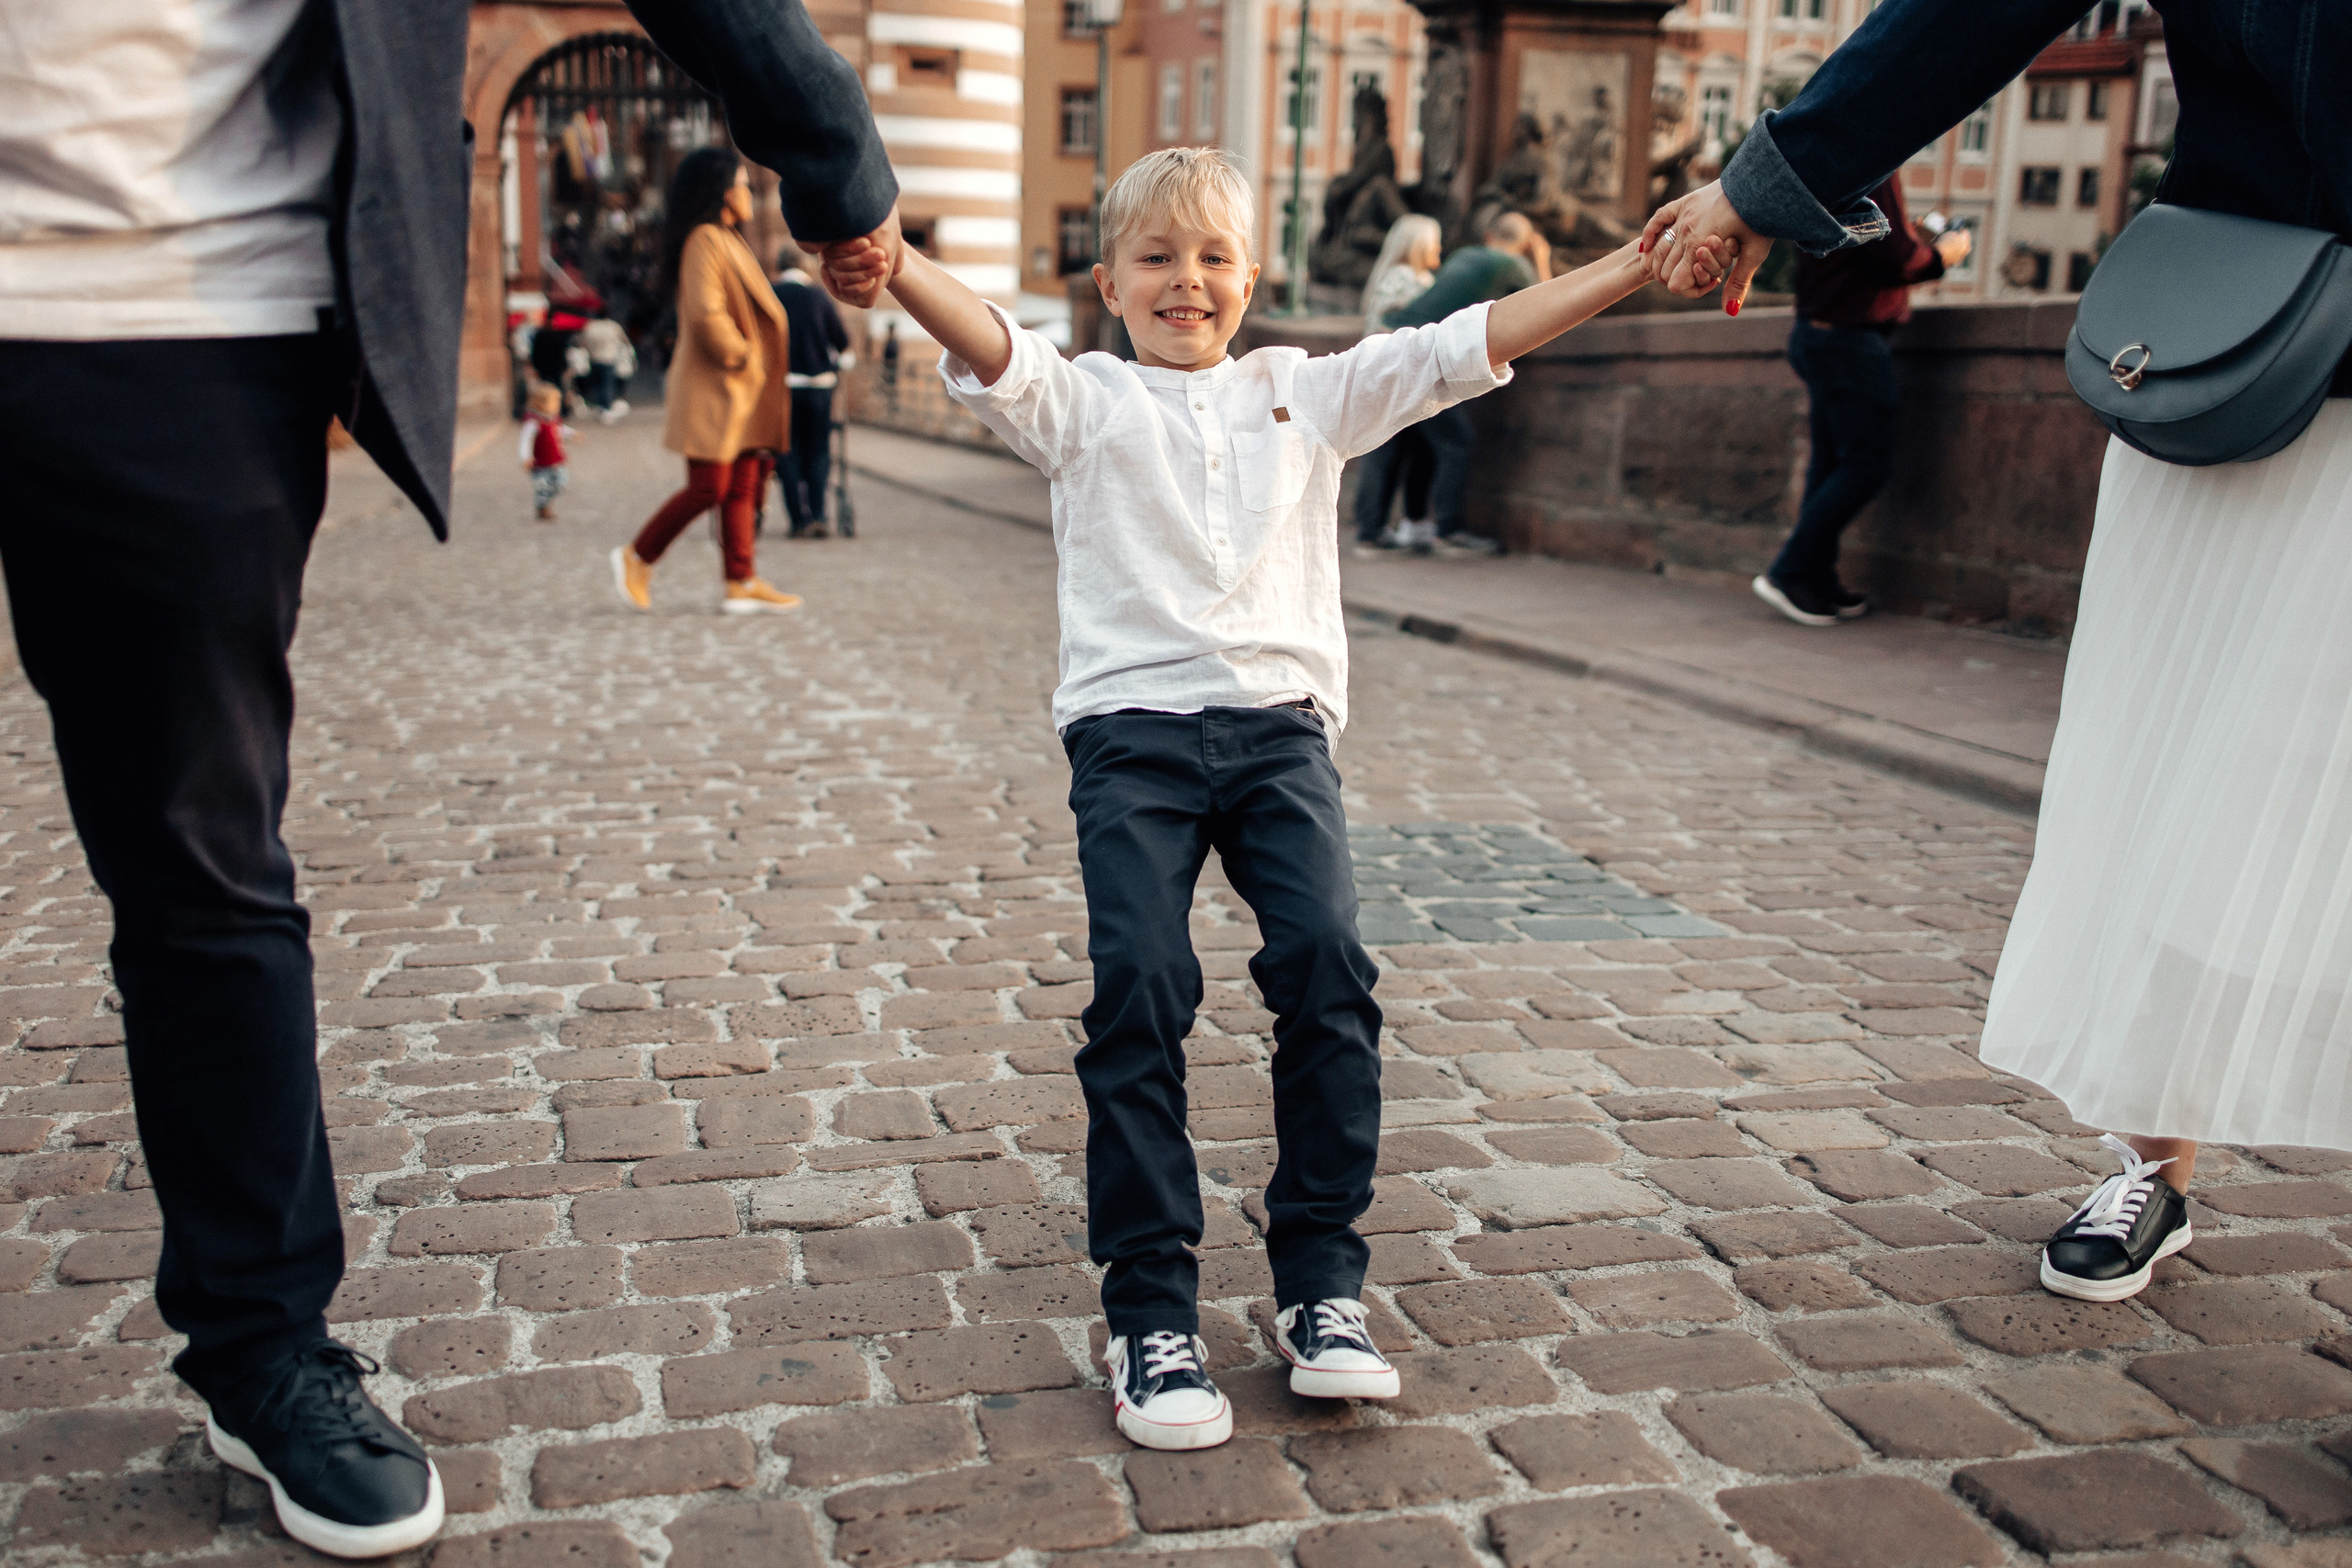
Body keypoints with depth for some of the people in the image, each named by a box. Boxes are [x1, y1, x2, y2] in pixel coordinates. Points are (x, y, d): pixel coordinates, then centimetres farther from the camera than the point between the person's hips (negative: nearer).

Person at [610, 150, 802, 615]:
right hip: (713, 386, -10)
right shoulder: (704, 240, -13)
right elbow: (705, 314, -24)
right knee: (708, 488, -9)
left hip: (740, 389, 10)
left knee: (742, 486, 5)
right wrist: (739, 355, -14)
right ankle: (636, 558, 6)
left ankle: (741, 584, 6)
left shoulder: (726, 240, 18)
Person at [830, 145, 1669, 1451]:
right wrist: (889, 263, -31)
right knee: (1139, 989, -16)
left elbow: (1455, 348, 11)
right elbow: (988, 347, -11)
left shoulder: (1304, 392, 17)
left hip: (1280, 721, 2)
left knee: (1327, 966, -16)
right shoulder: (1082, 403, 9)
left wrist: (1630, 268, 3)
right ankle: (1150, 1308, -3)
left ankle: (1319, 1283, -1)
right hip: (1131, 728, -2)